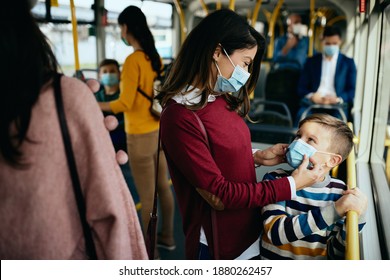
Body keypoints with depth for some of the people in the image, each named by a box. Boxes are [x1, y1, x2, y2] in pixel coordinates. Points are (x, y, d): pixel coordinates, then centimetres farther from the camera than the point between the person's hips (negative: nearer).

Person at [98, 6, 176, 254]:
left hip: (141, 137, -8)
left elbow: (125, 104, -19)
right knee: (164, 187, 19)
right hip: (161, 131, 8)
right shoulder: (156, 57, 5)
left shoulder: (133, 60, -18)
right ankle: (168, 237, 36)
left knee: (147, 199, 4)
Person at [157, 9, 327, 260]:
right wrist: (291, 185, -18)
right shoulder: (180, 117, -24)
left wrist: (256, 157, -3)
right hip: (220, 248, -7)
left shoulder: (221, 100, 2)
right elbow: (219, 195, -23)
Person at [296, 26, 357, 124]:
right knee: (302, 115, -33)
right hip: (313, 103, 1)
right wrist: (311, 96, -10)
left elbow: (353, 90, 9)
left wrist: (338, 99, -12)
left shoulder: (348, 63, 17)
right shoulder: (311, 61, 19)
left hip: (337, 105, -1)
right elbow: (301, 88, 13)